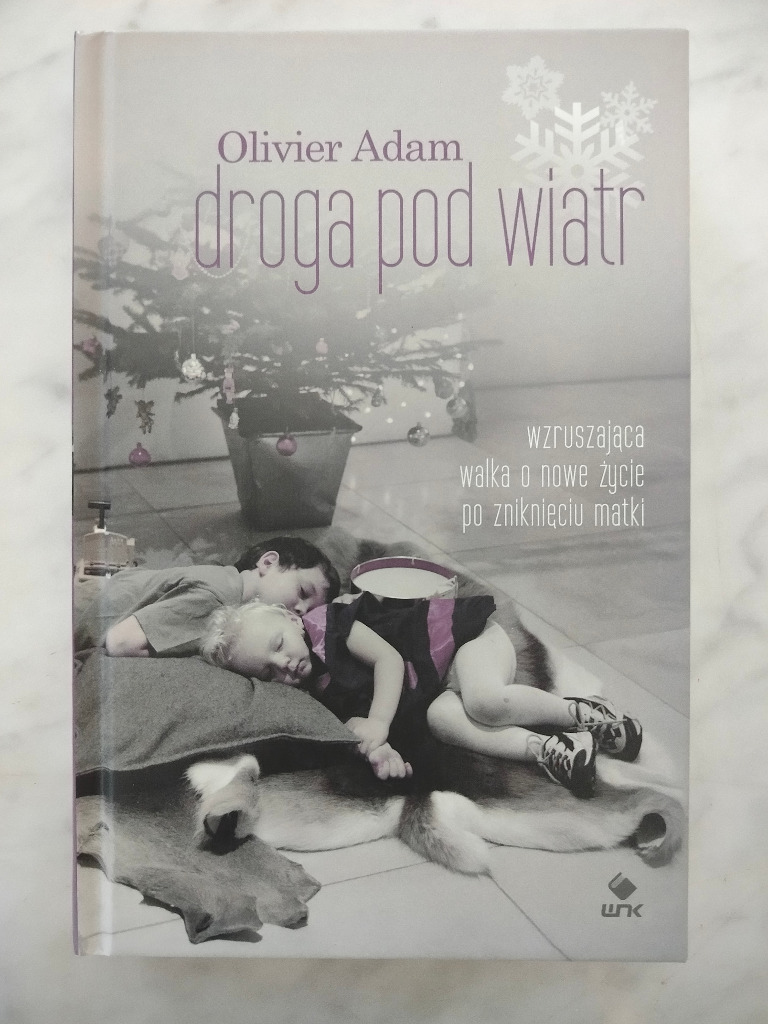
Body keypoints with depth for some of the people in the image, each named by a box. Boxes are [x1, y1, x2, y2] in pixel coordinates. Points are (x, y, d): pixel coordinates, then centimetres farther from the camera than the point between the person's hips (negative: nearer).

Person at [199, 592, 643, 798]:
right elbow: (353, 721, -6)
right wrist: (379, 748, -28)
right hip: (434, 692, 6)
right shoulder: (317, 689, 3)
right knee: (441, 717, -26)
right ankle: (548, 747, -22)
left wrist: (377, 729, -27)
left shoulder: (325, 622, -16)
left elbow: (388, 658, -21)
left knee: (486, 700, -31)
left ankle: (580, 711, -7)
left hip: (463, 632, -5)